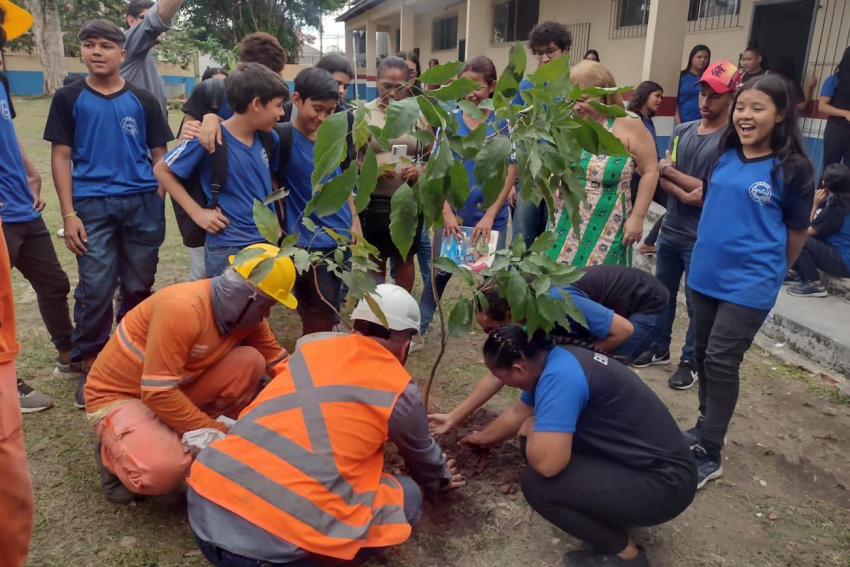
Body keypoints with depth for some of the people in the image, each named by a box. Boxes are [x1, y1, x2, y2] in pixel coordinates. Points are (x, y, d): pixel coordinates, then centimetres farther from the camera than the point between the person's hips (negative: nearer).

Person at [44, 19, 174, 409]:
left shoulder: (142, 100, 8)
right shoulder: (68, 99, 6)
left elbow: (159, 154, 10)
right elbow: (61, 156, 3)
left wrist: (158, 204, 2)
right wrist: (69, 214, -5)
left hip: (143, 204, 1)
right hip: (93, 206, -1)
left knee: (139, 287, 9)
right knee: (95, 290, -2)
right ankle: (90, 366, 12)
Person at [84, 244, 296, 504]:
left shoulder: (244, 313, -8)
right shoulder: (183, 308, -33)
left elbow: (278, 361, 3)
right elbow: (158, 393, -32)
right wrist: (215, 431, -23)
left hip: (175, 389, 7)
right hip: (117, 396, -7)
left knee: (251, 360, -15)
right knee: (165, 468, -35)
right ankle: (113, 455, 2)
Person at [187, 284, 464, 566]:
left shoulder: (312, 345, 16)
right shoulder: (400, 392, 3)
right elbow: (422, 458, 25)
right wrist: (440, 480, 51)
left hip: (202, 506, 6)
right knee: (408, 496, 13)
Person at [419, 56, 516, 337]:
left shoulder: (503, 123, -3)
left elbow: (510, 173, -5)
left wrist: (489, 215, -13)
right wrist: (447, 212, -9)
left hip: (491, 216, -1)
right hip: (454, 214, 1)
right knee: (438, 272, 9)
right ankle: (417, 328, 21)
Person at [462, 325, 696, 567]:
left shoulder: (559, 376, -27)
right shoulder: (553, 359, 1)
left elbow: (546, 463, -33)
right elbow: (517, 413, 20)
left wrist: (531, 429, -11)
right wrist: (483, 437, 35)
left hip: (664, 481, -9)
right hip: (636, 459, 9)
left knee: (536, 482, -21)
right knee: (536, 444, 8)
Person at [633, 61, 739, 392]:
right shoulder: (682, 131, 6)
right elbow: (662, 179, 2)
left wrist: (671, 171, -8)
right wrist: (686, 194, -17)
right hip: (670, 230, 6)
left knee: (698, 304, 6)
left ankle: (691, 361, 21)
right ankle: (659, 348, 34)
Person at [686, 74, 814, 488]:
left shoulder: (792, 168, -9)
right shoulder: (725, 156, 4)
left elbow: (797, 231, 1)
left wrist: (771, 273, 11)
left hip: (750, 282, -5)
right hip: (705, 273, 6)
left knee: (721, 361, -6)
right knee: (703, 355, 15)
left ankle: (709, 454, 7)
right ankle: (707, 427, 34)